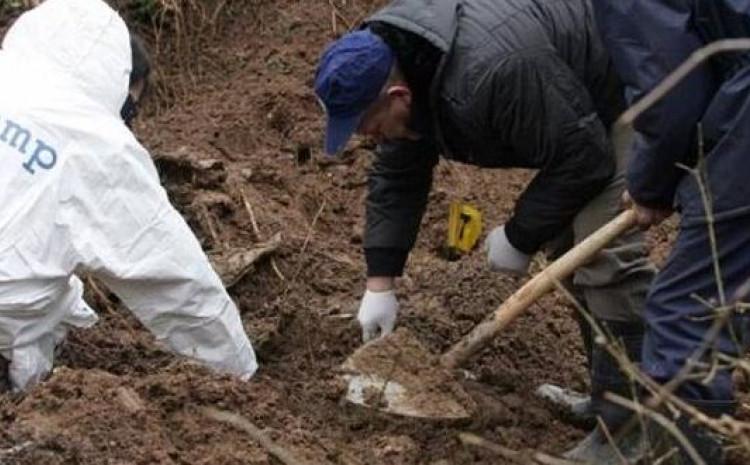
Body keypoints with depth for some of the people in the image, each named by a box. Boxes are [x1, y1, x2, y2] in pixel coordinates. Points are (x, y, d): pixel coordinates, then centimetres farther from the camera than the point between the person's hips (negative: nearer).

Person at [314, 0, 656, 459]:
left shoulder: (491, 74, -39)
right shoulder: (394, 65, -9)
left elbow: (581, 158, -30)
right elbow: (397, 177, 2)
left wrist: (519, 238, -16)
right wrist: (380, 283, 1)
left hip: (622, 95, -10)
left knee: (603, 252, -18)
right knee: (568, 243, 11)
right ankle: (606, 395, 20)